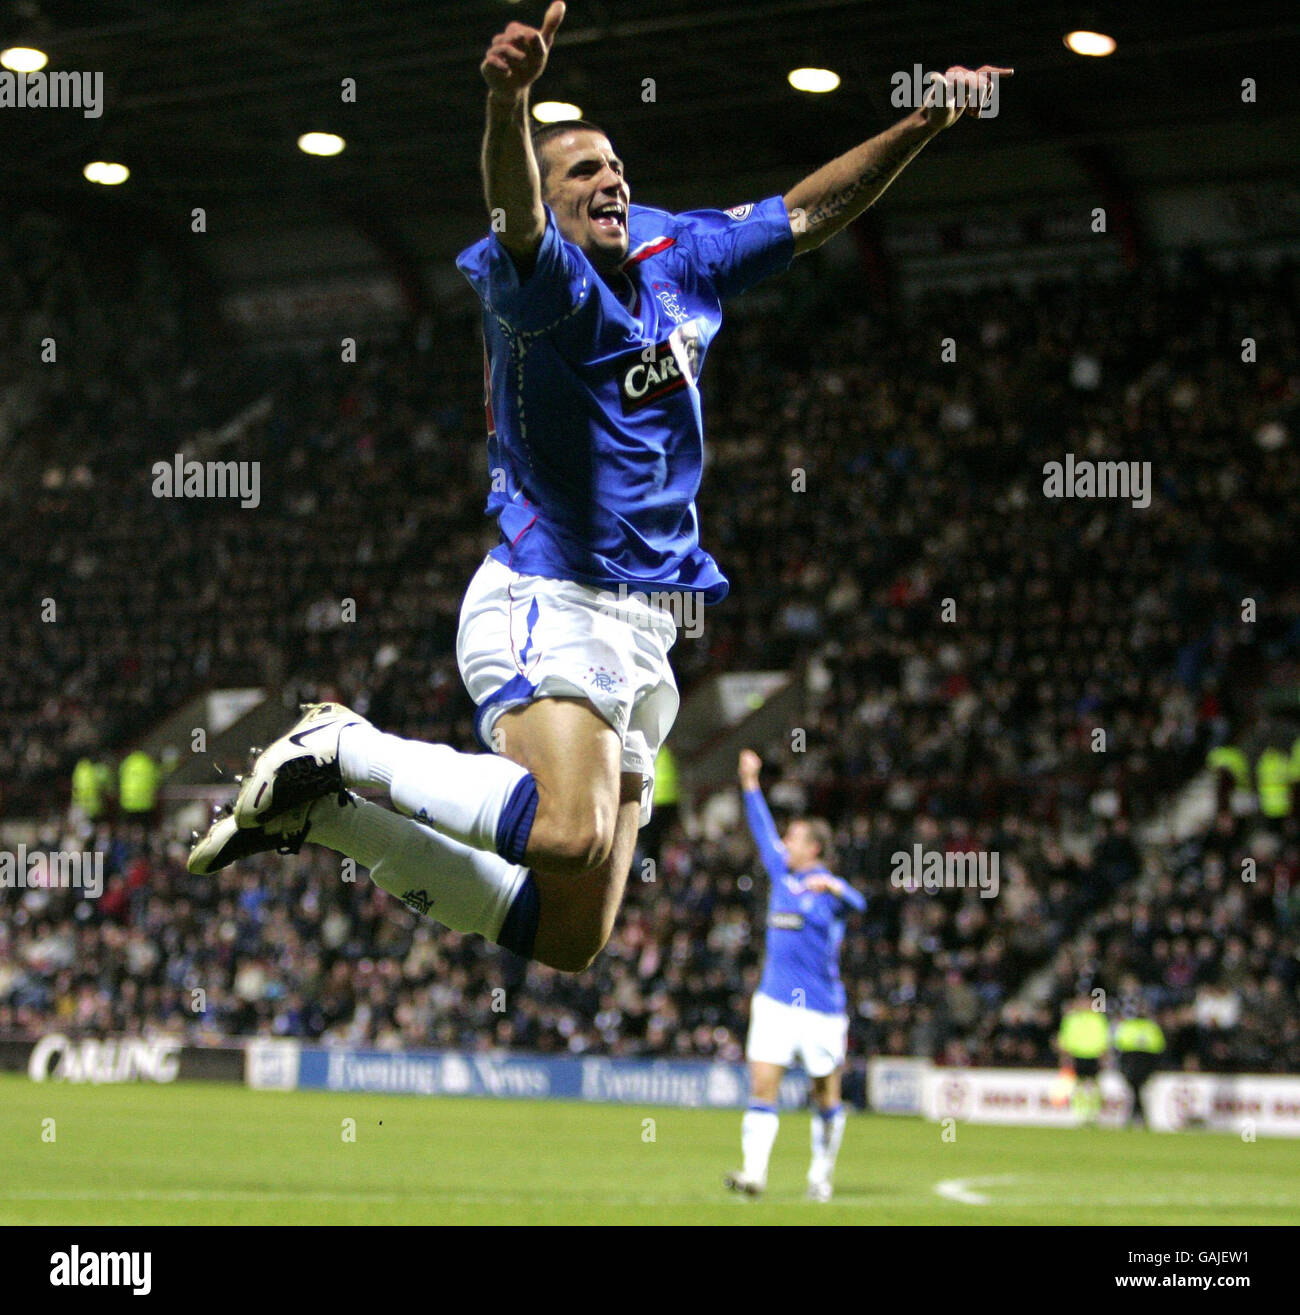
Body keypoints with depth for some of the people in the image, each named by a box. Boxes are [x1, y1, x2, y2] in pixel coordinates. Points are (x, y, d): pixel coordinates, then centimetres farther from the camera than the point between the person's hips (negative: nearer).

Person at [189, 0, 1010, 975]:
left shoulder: (676, 255, 14)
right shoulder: (548, 281, -9)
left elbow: (808, 212, 25)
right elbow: (518, 223, -32)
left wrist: (925, 125, 17)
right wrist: (510, 100, -53)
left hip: (643, 632, 8)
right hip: (548, 603, -8)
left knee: (569, 939, 5)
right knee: (571, 832, -34)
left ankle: (329, 814, 17)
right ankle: (342, 748, -12)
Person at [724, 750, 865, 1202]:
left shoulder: (828, 888, -6)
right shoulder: (781, 873, 11)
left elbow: (857, 904, -28)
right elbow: (763, 829, 24)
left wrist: (834, 888, -48)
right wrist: (750, 784, 28)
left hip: (821, 1007, -5)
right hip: (774, 1002, 5)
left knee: (826, 1096, 7)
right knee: (762, 1087, -9)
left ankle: (821, 1173, 22)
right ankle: (754, 1172, -17)